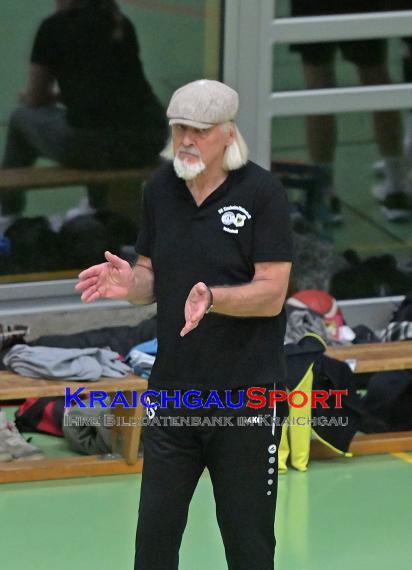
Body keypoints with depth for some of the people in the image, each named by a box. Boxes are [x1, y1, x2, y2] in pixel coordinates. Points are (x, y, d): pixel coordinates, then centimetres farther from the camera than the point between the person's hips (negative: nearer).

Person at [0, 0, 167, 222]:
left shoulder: (55, 26, 2)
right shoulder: (122, 24, 17)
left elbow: (35, 99, 13)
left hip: (92, 145, -5)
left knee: (22, 118, 26)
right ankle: (98, 210, 48)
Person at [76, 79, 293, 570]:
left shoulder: (262, 193, -11)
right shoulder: (161, 189, 5)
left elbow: (271, 294, -14)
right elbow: (152, 280, 12)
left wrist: (212, 298, -32)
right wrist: (129, 281, -12)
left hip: (246, 397, -5)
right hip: (173, 392, 5)